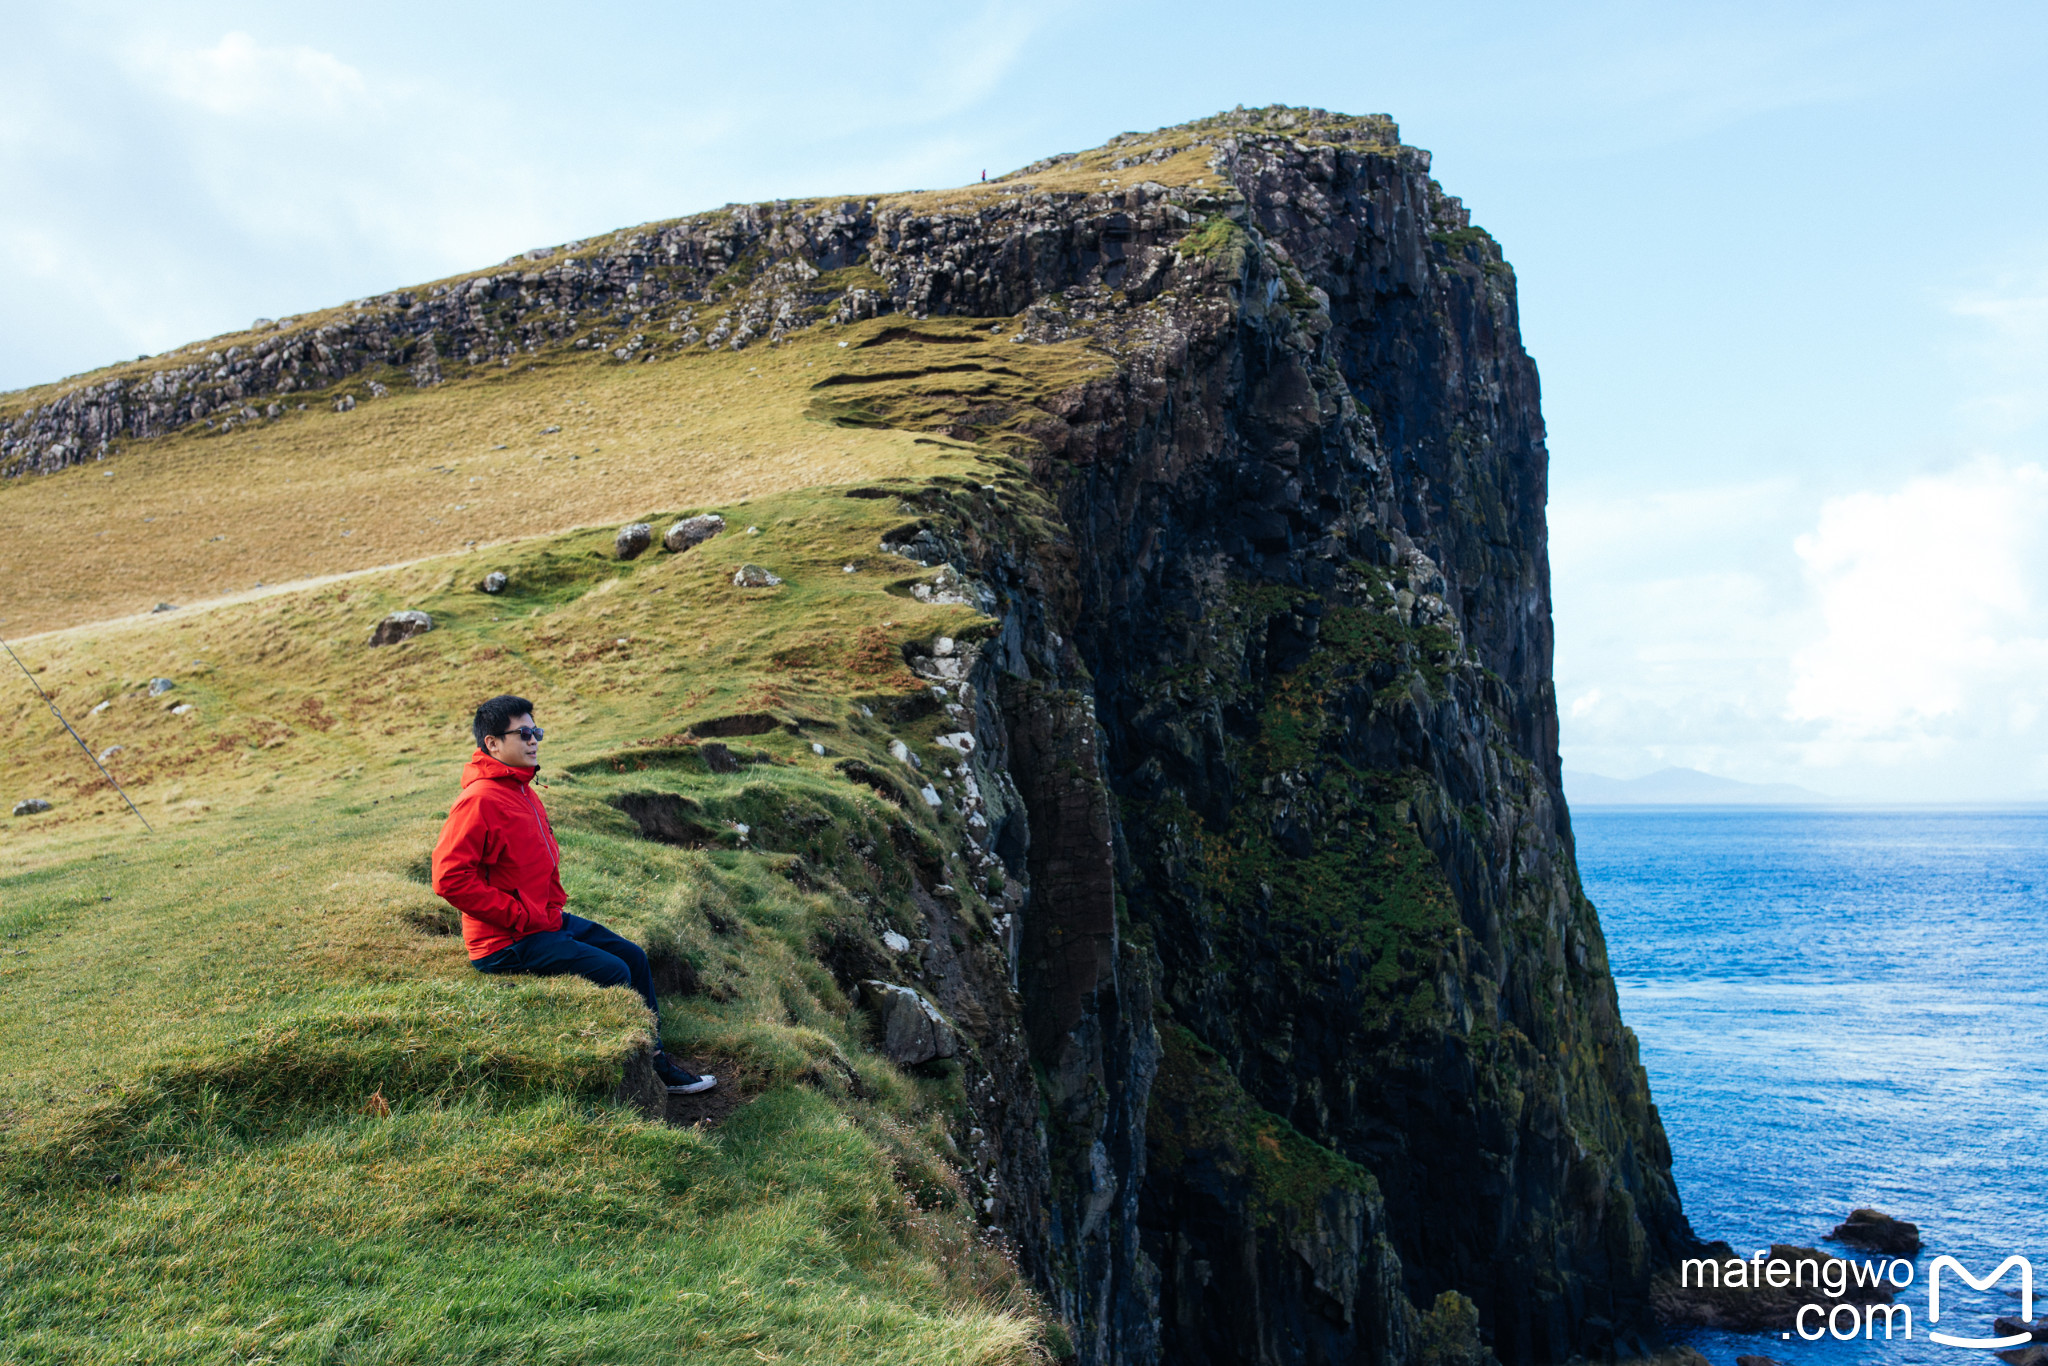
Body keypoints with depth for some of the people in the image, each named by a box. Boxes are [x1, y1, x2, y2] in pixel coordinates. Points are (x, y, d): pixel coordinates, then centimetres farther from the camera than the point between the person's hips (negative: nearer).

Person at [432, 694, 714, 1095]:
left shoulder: (522, 790, 12)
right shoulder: (480, 800, -20)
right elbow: (450, 878, -27)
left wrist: (554, 906, 12)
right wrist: (523, 918, -21)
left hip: (547, 920, 10)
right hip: (507, 942, -10)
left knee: (632, 956, 9)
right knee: (612, 972, -16)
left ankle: (657, 1065, 16)